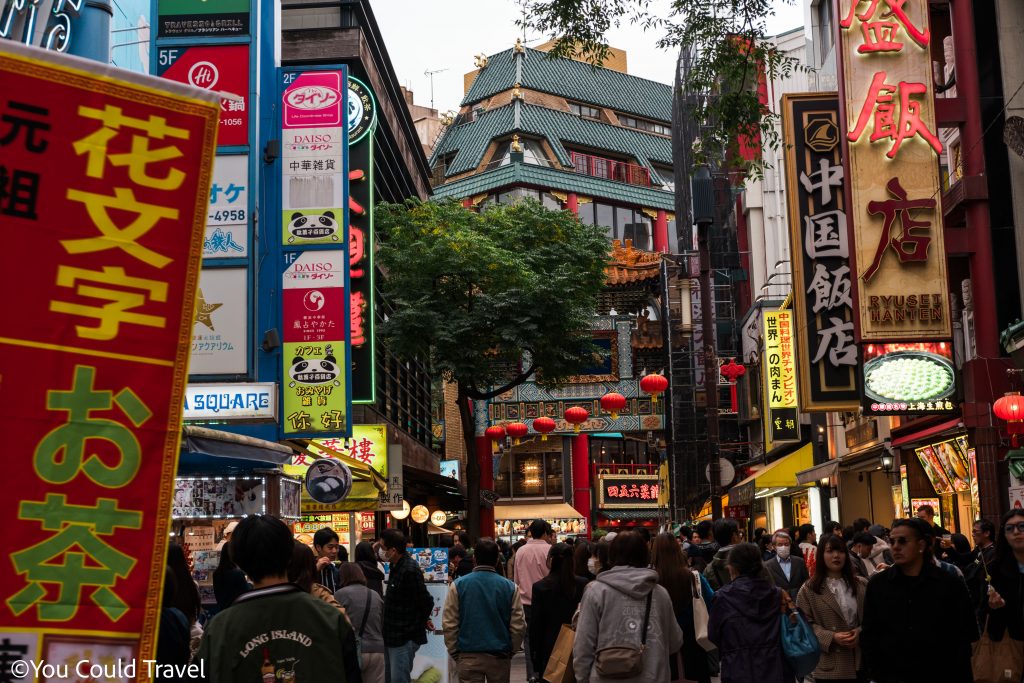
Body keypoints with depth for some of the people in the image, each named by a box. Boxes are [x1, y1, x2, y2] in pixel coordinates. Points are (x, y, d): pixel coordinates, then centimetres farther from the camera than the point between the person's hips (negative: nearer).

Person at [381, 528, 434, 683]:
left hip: (404, 639, -10)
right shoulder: (396, 567, 9)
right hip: (392, 636, 10)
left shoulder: (409, 570, -22)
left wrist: (422, 621, -1)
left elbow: (426, 602, -19)